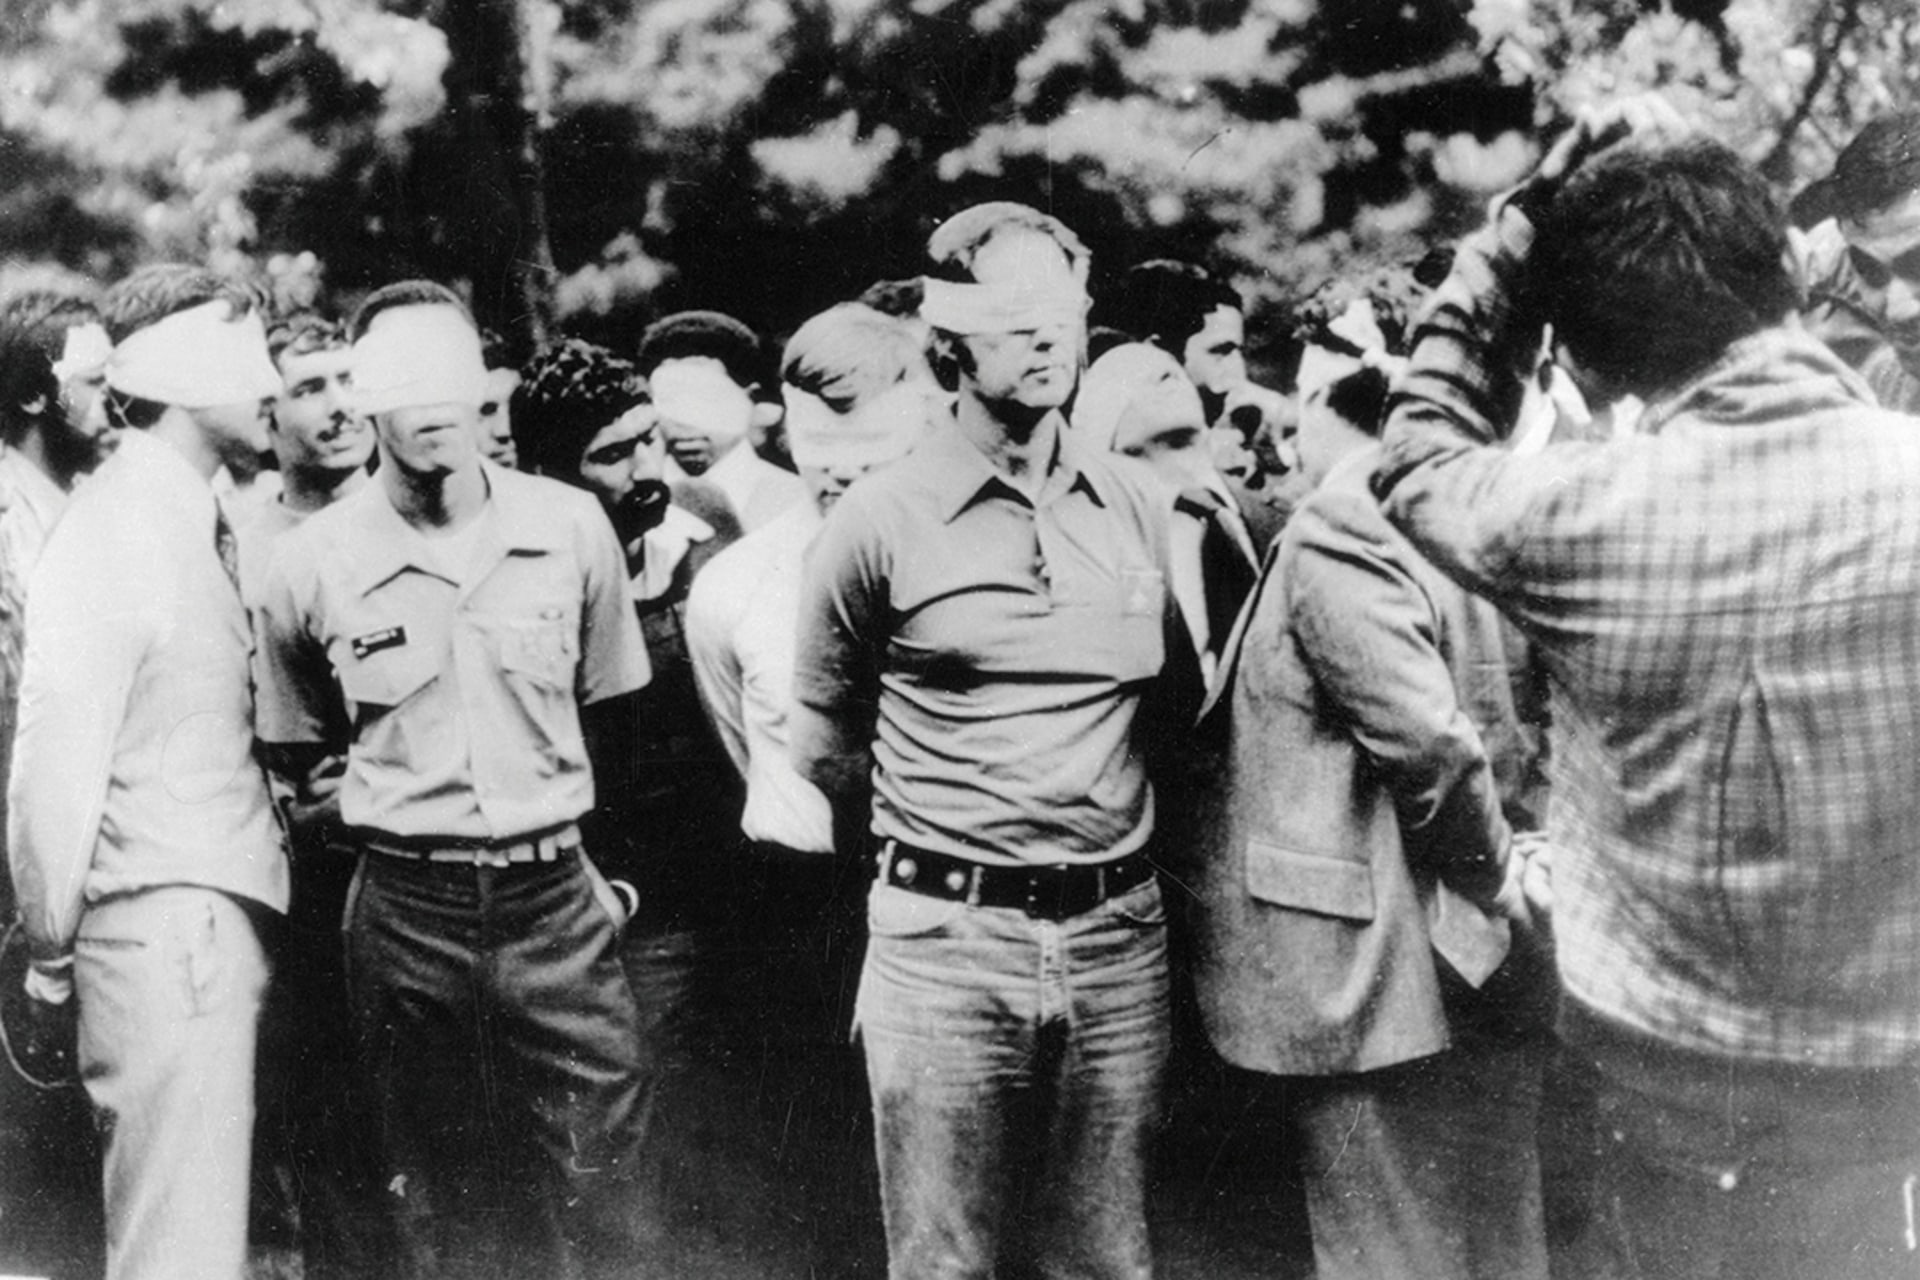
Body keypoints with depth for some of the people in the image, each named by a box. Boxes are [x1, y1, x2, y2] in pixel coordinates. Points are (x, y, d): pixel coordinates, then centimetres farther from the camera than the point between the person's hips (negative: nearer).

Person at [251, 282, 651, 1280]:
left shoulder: (572, 527, -1)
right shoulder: (310, 565, -3)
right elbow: (294, 754, 13)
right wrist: (377, 803, 6)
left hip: (557, 904, 1)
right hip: (406, 916, 0)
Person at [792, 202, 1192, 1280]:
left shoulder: (1141, 507, 6)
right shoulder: (879, 523, -5)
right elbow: (825, 746, 6)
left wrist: (1114, 822, 12)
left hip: (1119, 939, 3)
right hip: (946, 946, -3)